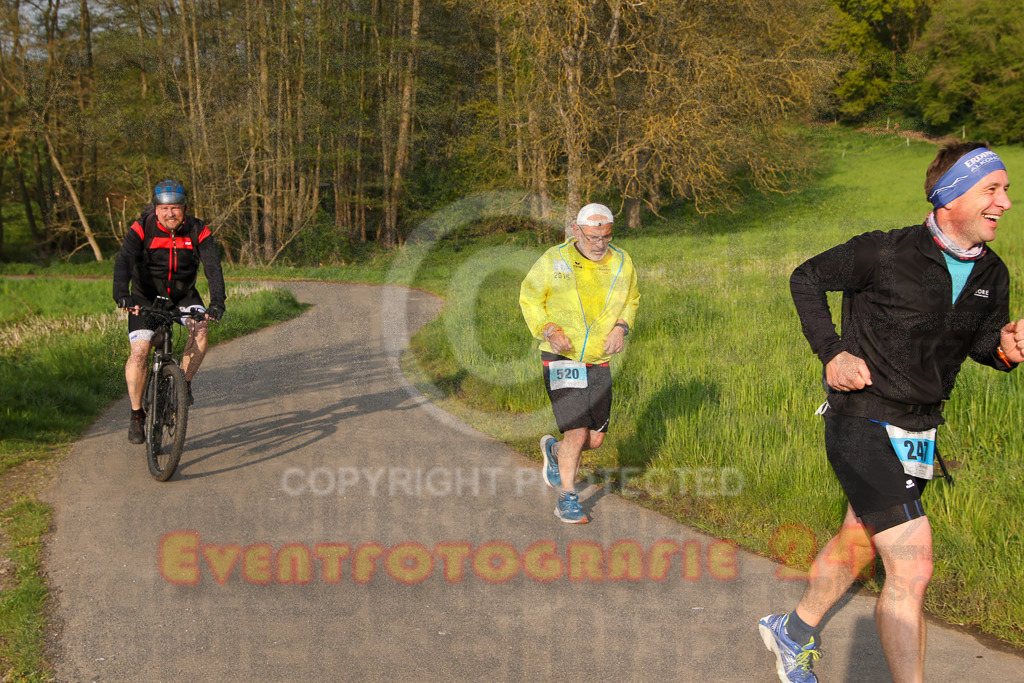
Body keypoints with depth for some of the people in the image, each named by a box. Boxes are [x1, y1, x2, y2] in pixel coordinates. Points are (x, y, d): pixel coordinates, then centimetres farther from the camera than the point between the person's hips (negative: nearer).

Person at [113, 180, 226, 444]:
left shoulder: (198, 232, -14)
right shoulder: (142, 229, -19)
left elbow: (213, 267, -24)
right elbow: (124, 261, -32)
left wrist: (217, 302, -41)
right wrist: (121, 293, -50)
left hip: (183, 295, 1)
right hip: (146, 297, -1)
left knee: (200, 330, -27)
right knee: (139, 352, -16)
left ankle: (184, 381, -3)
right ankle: (137, 414, 1)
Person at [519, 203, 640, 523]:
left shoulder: (621, 263, -1)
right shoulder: (554, 260, -11)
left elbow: (631, 299, 17)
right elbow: (529, 298, 1)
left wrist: (621, 327, -2)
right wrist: (549, 330, -14)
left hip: (598, 362, 4)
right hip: (561, 360, -4)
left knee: (595, 439, 8)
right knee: (578, 433, -14)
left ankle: (555, 451, 41)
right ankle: (567, 500, 5)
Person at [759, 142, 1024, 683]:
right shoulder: (886, 254, -17)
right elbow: (806, 279, -4)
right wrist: (832, 353, -13)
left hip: (918, 432, 8)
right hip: (862, 427, -8)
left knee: (857, 544, 22)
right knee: (912, 567, -14)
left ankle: (793, 634, 44)